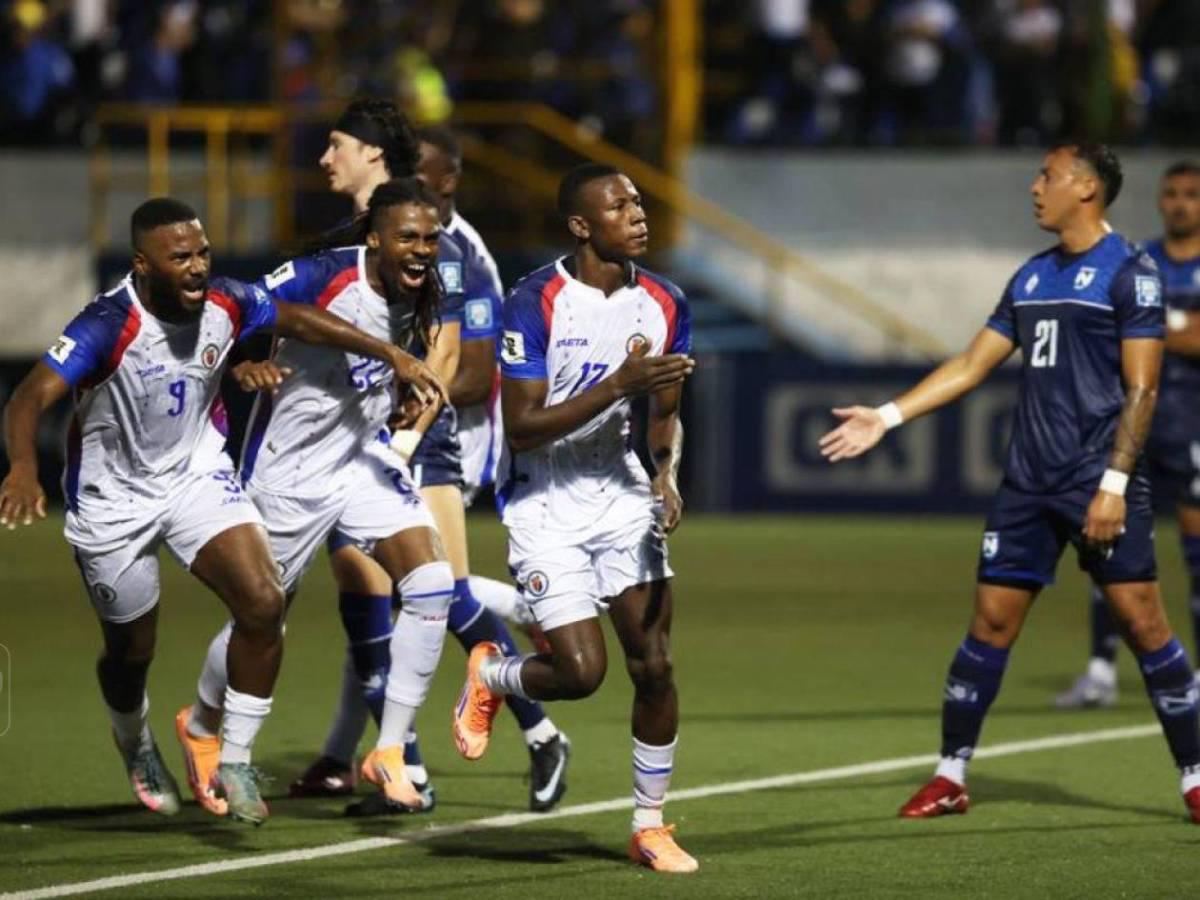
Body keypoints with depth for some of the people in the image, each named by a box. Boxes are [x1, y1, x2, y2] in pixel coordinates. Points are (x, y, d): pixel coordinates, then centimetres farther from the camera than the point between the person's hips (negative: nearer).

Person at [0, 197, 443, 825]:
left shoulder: (225, 305, -14)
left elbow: (298, 321, 7)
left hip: (198, 475, 4)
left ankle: (234, 765, 0)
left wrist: (389, 355, 6)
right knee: (131, 650, 11)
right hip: (113, 501, -4)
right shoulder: (109, 325, -29)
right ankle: (135, 746, 48)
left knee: (263, 605, -17)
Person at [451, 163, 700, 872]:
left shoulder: (664, 304, 0)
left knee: (655, 666, -4)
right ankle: (489, 676, 23)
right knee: (581, 672, -12)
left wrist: (667, 477, -7)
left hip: (621, 494, 5)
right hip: (545, 503, -5)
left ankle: (651, 825, 11)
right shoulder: (537, 303, -17)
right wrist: (619, 384, -27)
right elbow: (522, 429, -19)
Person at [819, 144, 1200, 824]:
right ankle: (951, 778, 10)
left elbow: (1141, 389, -11)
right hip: (1031, 484, 6)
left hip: (1100, 482, -6)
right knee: (992, 621, 4)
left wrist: (1114, 484, -17)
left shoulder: (1129, 273, -6)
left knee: (1142, 620, -8)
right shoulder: (1033, 277, 15)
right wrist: (887, 417, 10)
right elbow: (973, 365, 18)